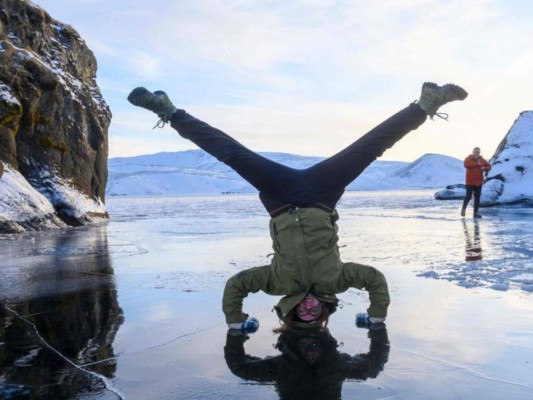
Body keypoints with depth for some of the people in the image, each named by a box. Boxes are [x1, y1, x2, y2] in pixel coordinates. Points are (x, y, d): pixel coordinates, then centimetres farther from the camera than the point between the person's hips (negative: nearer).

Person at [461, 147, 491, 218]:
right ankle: (463, 208, 13)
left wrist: (484, 168, -9)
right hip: (470, 182, -5)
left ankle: (476, 212, 11)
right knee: (468, 196, -10)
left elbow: (488, 166, 15)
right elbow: (466, 164, -25)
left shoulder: (482, 160, 10)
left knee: (477, 197, 5)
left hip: (478, 182, 5)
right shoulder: (469, 158, -5)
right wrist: (477, 164, -21)